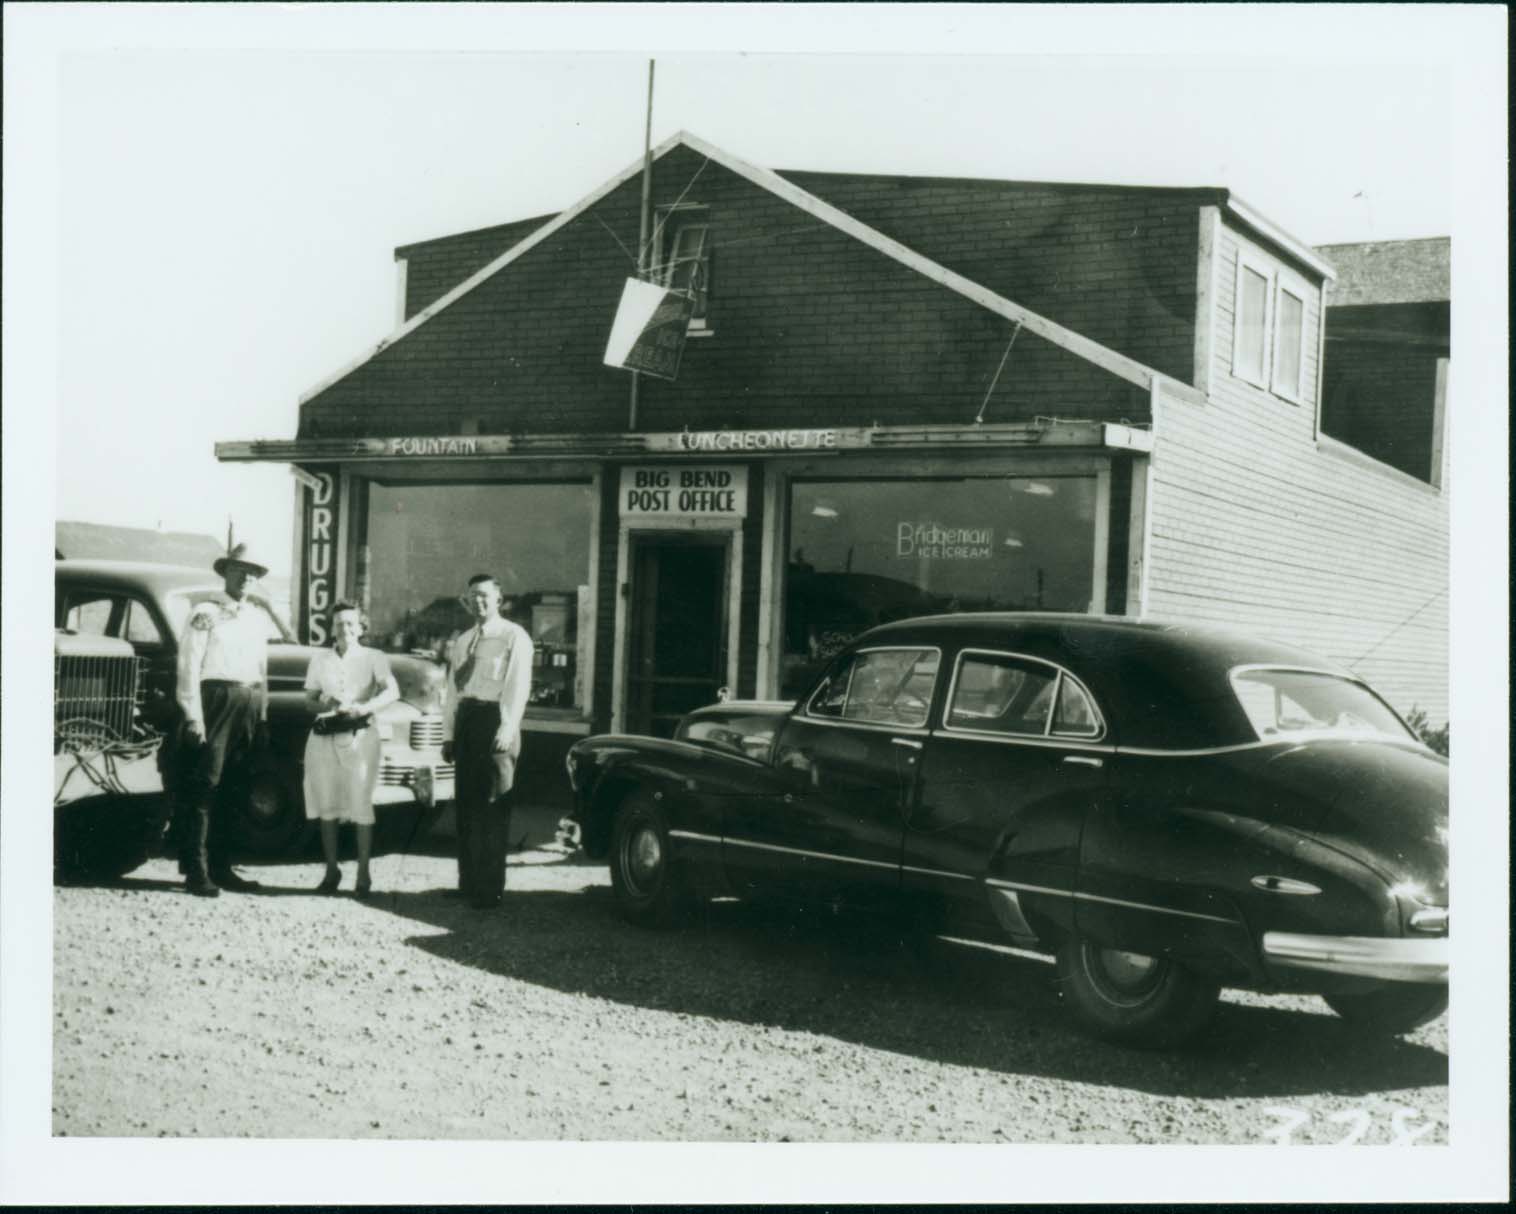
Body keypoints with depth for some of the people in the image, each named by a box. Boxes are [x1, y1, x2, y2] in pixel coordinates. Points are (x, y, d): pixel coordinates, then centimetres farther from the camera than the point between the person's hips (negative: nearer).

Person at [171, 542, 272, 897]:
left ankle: (221, 868, 16)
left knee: (230, 790, 10)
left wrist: (262, 718, 13)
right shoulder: (206, 614, -2)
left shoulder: (258, 619, 17)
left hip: (249, 707, 6)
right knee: (203, 788, -5)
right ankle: (196, 872, -3)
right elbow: (189, 667, -7)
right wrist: (194, 717, -13)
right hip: (215, 700, -6)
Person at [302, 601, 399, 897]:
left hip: (360, 735, -3)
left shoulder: (373, 658, 4)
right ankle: (332, 870, 14)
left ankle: (363, 875, -4)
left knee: (361, 805, -8)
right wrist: (323, 704, -8)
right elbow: (309, 699, 16)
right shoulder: (320, 660, 16)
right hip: (324, 736, 3)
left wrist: (363, 707, -26)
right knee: (326, 804, 3)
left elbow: (392, 692, -10)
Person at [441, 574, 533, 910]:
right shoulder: (462, 641, 18)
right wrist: (448, 734, 14)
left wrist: (507, 729, -20)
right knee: (465, 805, 10)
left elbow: (518, 687, -11)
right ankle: (467, 882, 20)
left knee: (492, 807, -5)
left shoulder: (514, 637, -2)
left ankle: (489, 889, -2)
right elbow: (452, 689, 19)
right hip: (464, 721, 7)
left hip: (493, 719, -7)